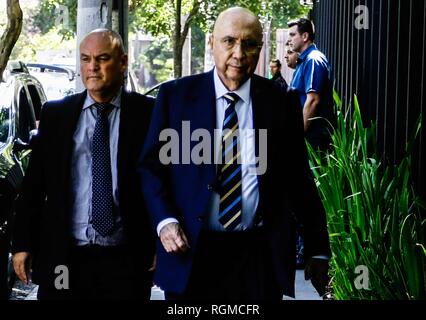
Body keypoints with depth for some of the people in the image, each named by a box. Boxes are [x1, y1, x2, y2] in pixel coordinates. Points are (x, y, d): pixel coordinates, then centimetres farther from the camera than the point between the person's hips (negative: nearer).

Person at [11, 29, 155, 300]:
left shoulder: (148, 113, 0)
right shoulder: (54, 114, 7)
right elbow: (34, 183, 9)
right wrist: (22, 244, 5)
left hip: (126, 260, -1)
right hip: (62, 257, 2)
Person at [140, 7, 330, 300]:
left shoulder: (282, 103, 2)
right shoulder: (176, 96, 2)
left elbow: (300, 180, 7)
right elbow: (151, 166, 4)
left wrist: (318, 250, 8)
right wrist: (165, 221, -11)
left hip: (260, 256, 0)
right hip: (190, 253, 0)